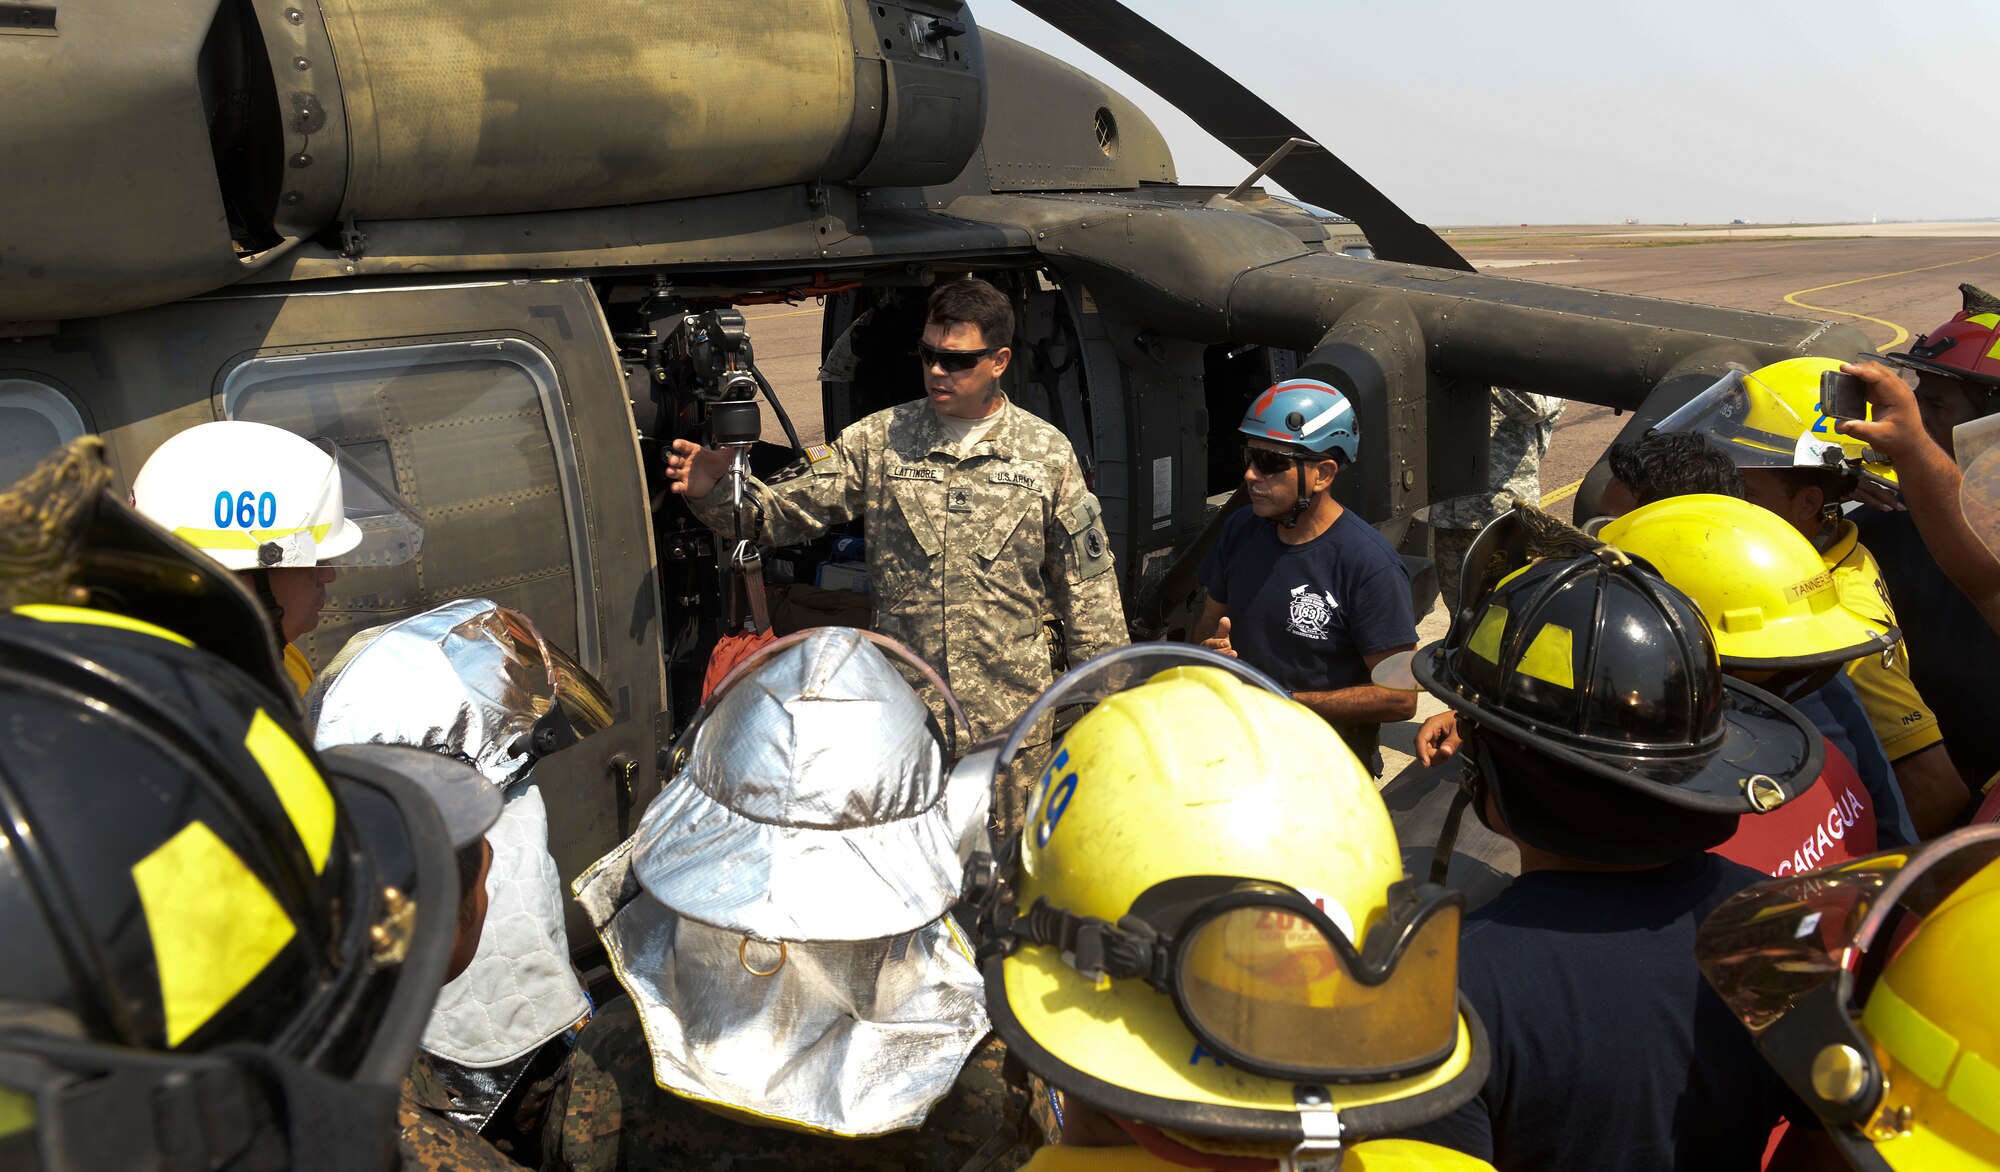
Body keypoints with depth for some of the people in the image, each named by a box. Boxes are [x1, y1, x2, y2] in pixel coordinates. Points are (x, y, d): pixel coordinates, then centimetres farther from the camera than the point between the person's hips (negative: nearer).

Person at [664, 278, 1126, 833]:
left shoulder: (1047, 453, 3)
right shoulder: (879, 439, 2)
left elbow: (1085, 578, 5)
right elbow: (783, 509, -4)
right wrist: (714, 492, -25)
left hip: (1010, 709, 0)